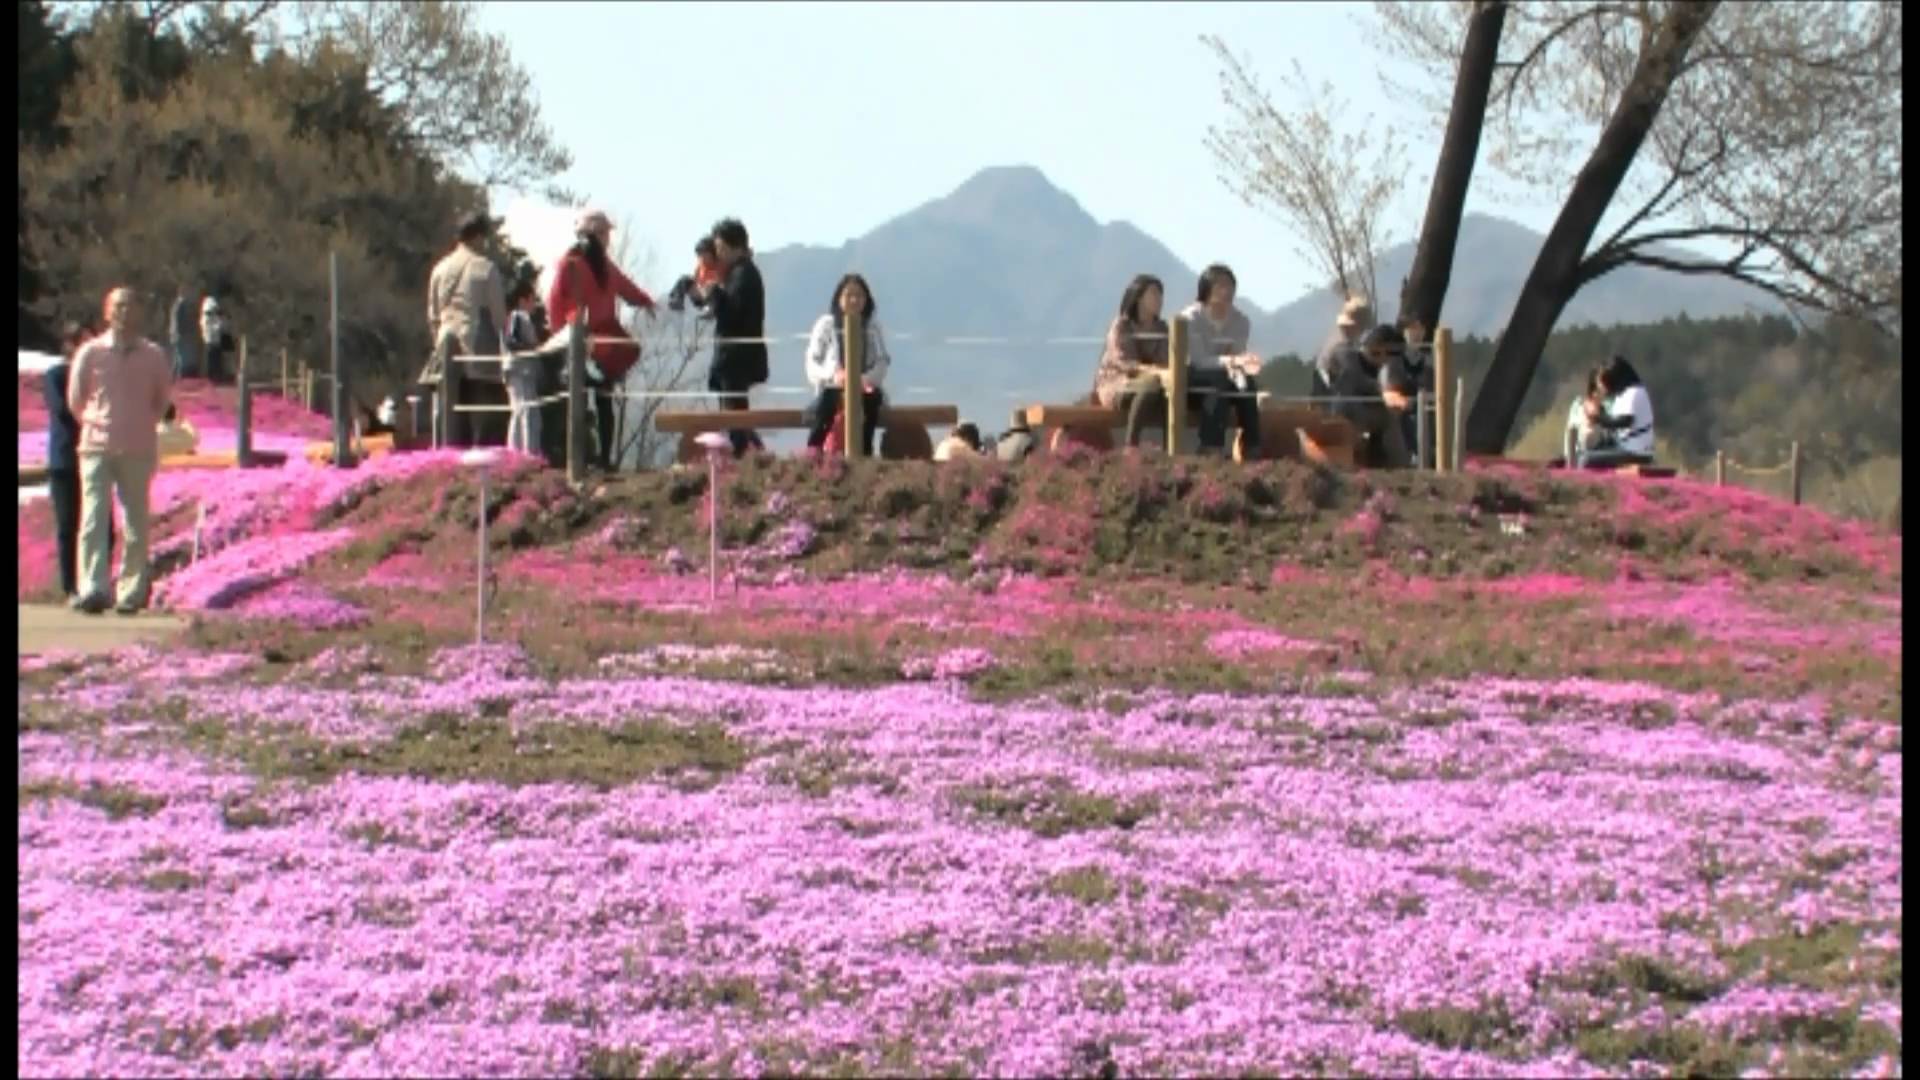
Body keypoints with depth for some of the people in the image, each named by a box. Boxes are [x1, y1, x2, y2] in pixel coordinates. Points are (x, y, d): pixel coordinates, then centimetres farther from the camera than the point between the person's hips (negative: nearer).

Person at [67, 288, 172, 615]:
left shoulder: (153, 356, 1)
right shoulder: (90, 353, -1)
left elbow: (162, 398, 15)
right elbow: (75, 399, 10)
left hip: (139, 450, 1)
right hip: (97, 448, -1)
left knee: (135, 524, 4)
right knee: (94, 519, -11)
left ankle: (131, 592, 10)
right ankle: (93, 590, -19)